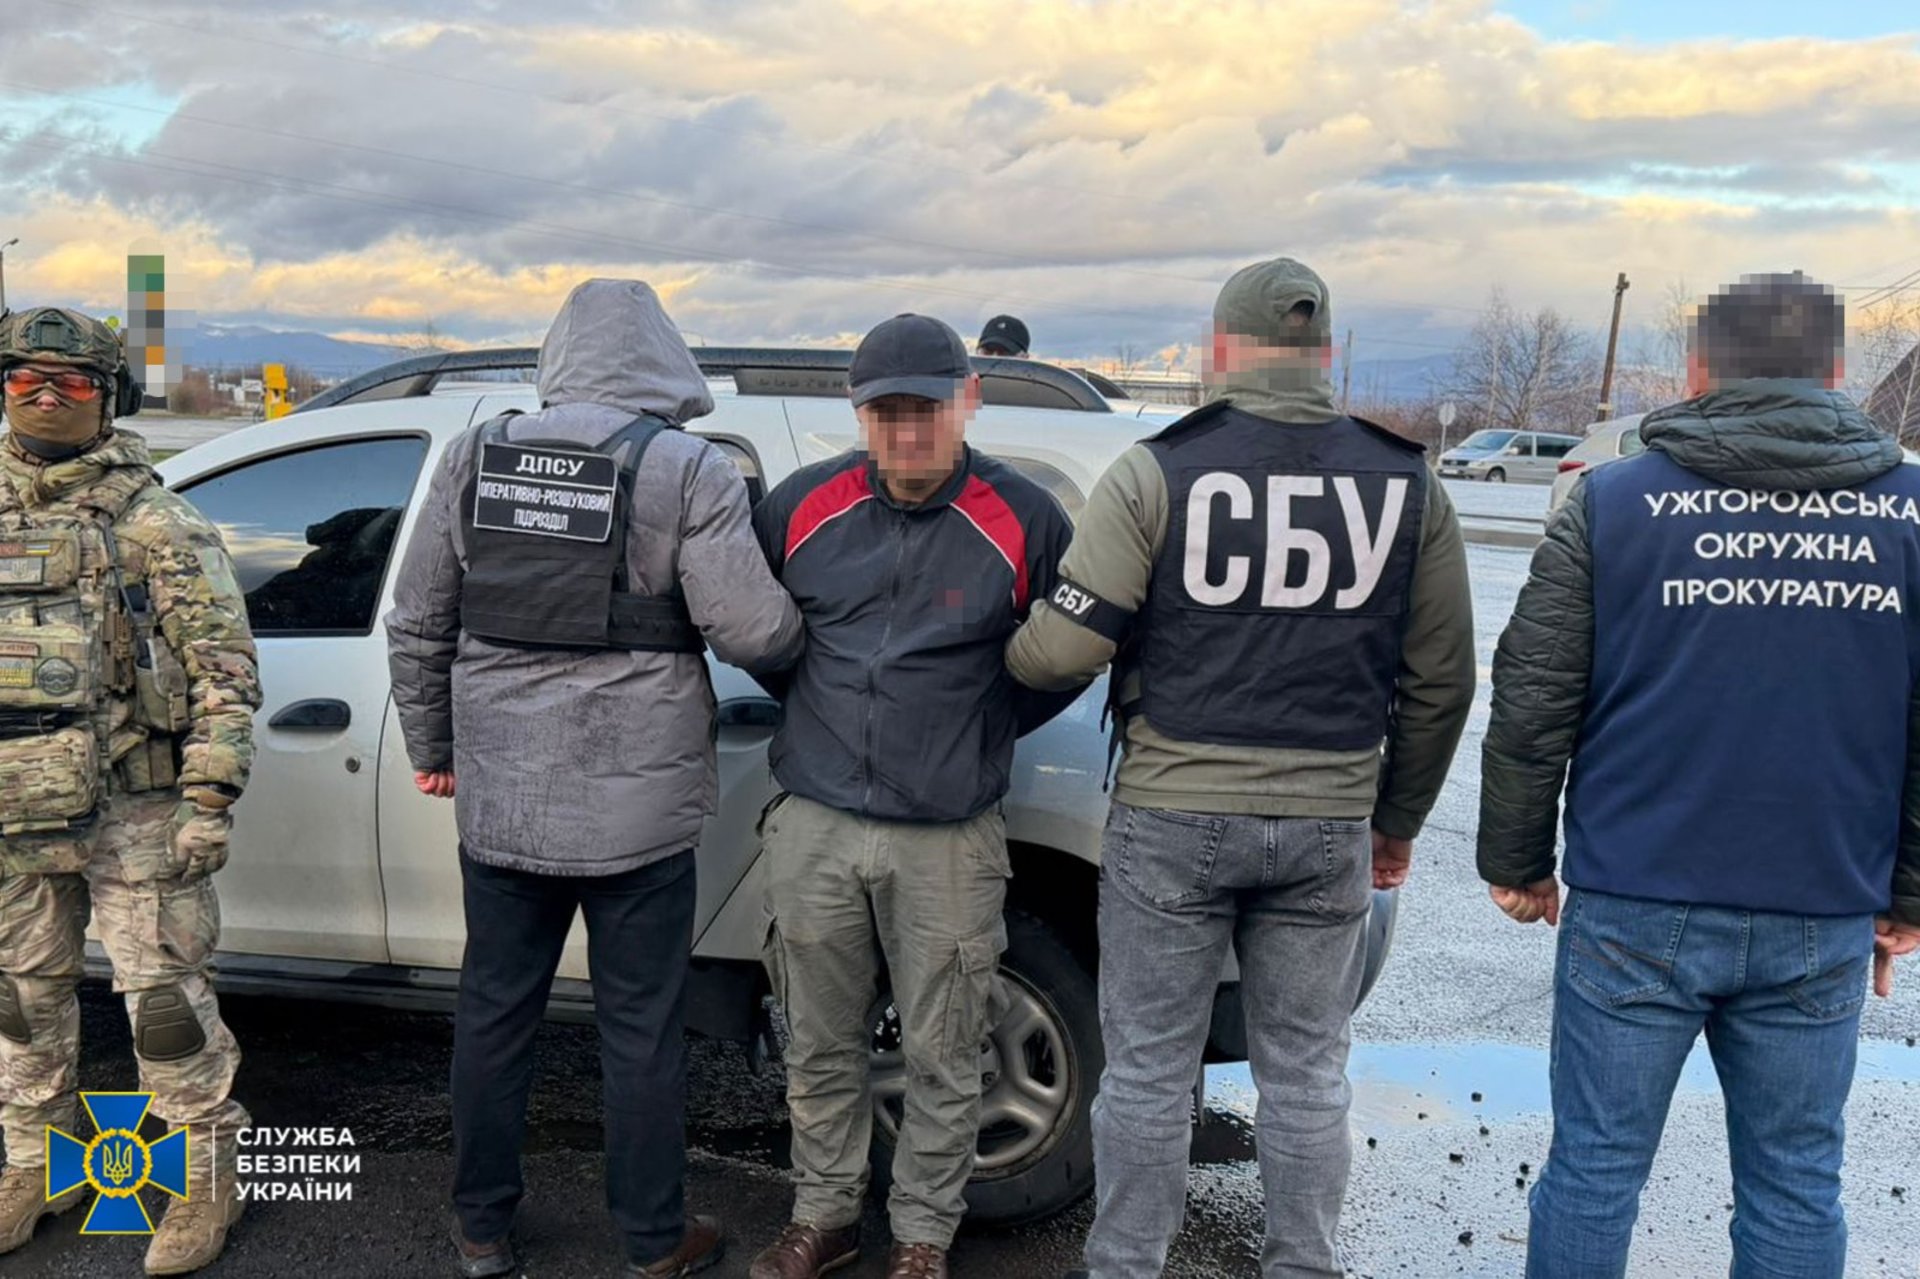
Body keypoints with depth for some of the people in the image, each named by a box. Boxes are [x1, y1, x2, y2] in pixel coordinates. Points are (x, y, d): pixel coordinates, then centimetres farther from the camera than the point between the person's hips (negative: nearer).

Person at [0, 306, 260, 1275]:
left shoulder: (156, 524, -6)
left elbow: (225, 670, -8)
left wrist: (208, 801, -14)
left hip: (134, 816, -5)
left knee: (164, 998, 0)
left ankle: (207, 1172, 15)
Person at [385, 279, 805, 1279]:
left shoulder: (477, 456, 2)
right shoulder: (687, 470, -11)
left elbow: (417, 625, 7)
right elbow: (752, 631, -15)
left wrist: (430, 746, 19)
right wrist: (799, 638, 8)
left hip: (498, 800, 4)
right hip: (636, 810, -3)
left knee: (494, 1010, 17)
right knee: (641, 1030, 10)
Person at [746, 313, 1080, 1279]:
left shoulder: (1024, 521, -6)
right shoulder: (803, 504, 1)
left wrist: (978, 730, 5)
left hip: (947, 840, -2)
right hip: (812, 827, 3)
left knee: (940, 1056, 8)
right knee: (819, 1045, 15)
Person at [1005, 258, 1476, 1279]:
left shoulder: (1158, 472, -7)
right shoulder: (1406, 485, 4)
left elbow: (1067, 645, -12)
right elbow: (1440, 681, 8)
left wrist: (1005, 658, 12)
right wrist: (1398, 821, 19)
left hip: (1172, 819, -2)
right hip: (1329, 827, 3)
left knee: (1147, 1071, 10)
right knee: (1305, 1075, 15)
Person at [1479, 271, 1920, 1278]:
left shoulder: (1611, 504, -3)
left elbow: (1531, 711, -4)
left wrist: (1515, 863, 7)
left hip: (1636, 907, -2)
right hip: (1824, 923, 2)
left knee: (1594, 1167, 8)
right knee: (1796, 1185, 13)